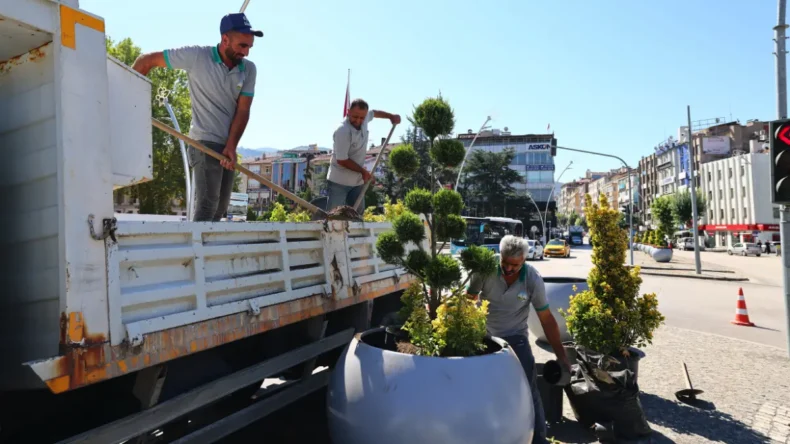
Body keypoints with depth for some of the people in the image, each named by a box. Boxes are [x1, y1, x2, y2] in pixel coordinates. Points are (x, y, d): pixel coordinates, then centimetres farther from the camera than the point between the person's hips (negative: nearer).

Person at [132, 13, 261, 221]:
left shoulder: (249, 69, 2)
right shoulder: (196, 56, -10)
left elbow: (243, 110, -1)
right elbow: (147, 60, -3)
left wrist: (231, 146, -12)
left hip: (228, 146, 6)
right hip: (205, 142, -6)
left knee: (221, 208, 10)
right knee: (207, 204, -14)